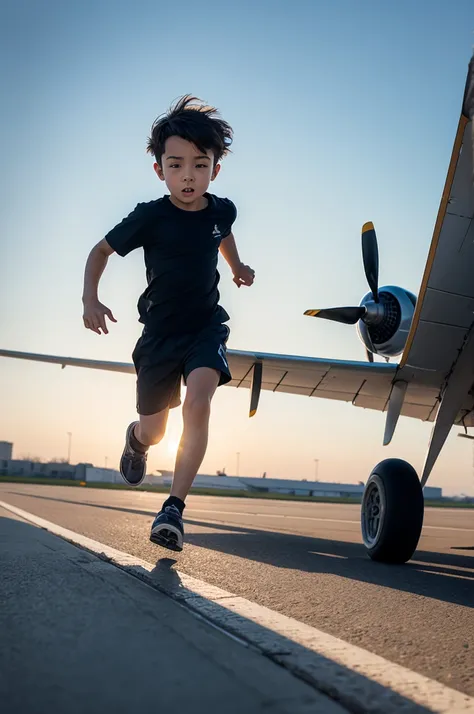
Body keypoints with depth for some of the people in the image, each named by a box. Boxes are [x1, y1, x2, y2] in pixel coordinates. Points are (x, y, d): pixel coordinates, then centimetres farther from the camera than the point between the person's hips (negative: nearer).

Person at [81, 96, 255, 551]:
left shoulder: (221, 210, -5)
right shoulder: (150, 217, -16)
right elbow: (102, 250, -5)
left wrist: (237, 266, 13)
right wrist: (90, 298, -19)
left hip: (207, 325, 1)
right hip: (160, 331, -1)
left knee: (198, 403, -25)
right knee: (153, 432, 12)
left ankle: (174, 508, -18)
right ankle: (136, 438, 53)